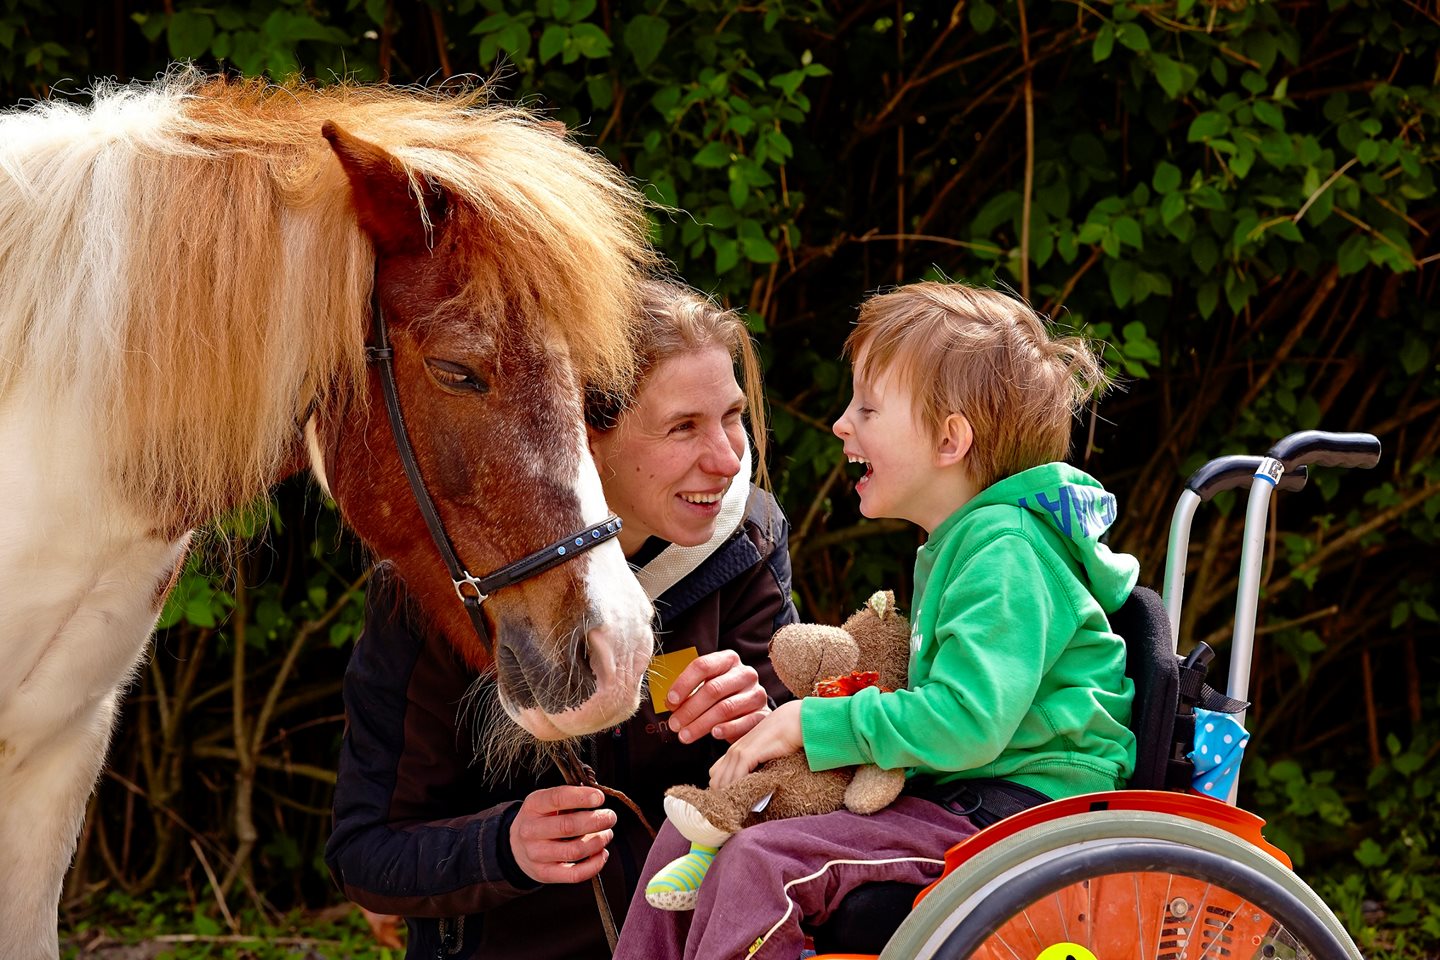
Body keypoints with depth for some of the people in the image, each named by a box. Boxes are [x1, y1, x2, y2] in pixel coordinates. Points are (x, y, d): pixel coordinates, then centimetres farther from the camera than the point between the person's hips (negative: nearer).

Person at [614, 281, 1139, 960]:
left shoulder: (1005, 548, -16)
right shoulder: (954, 545, 18)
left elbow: (965, 721, -26)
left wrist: (816, 726, -17)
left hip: (1010, 809, -11)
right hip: (948, 801, 11)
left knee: (760, 862, -26)